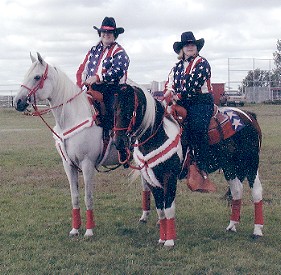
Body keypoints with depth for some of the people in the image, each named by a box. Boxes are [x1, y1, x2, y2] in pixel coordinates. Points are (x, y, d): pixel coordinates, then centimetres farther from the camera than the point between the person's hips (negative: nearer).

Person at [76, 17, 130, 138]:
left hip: (111, 90, -5)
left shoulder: (119, 52, 2)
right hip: (92, 90, 5)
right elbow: (83, 69, 19)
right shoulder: (94, 50, 21)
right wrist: (79, 85, 2)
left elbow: (117, 72, -14)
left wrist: (97, 78, -26)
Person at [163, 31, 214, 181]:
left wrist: (178, 96, -13)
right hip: (182, 104, 6)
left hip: (201, 102, -6)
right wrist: (169, 98, -5)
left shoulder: (202, 63, 0)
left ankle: (202, 167, -19)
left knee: (198, 130, -20)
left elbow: (194, 84, -12)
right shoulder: (177, 66, 20)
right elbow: (169, 84, 14)